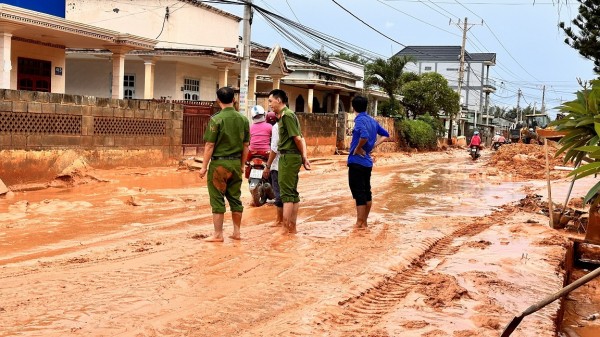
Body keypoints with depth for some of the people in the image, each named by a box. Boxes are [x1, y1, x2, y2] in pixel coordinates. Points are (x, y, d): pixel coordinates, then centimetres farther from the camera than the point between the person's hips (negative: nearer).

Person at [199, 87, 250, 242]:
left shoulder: (216, 119, -12)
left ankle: (218, 235, 7)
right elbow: (245, 146, 7)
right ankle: (236, 232, 20)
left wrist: (204, 166, -5)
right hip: (236, 163, 5)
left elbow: (209, 146, -12)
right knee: (235, 198, 14)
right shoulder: (243, 119, 2)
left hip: (219, 163, -5)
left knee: (217, 199, 2)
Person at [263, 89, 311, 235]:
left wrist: (303, 156, -4)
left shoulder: (287, 115, -13)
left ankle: (285, 229, -6)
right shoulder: (285, 115, 16)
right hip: (290, 157, 10)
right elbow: (300, 138, 12)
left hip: (288, 157, -10)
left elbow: (297, 138, -16)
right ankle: (292, 228, 16)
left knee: (287, 193, -8)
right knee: (293, 193, 11)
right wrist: (304, 156, 4)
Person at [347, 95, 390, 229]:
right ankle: (364, 222, 22)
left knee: (358, 193, -3)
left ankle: (359, 224, 1)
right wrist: (374, 145, 11)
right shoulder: (372, 120, 10)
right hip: (368, 161, 8)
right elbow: (385, 135, 21)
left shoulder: (359, 120, -15)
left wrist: (358, 148, -17)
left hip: (357, 161, -8)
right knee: (367, 192, 13)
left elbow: (364, 136, -33)